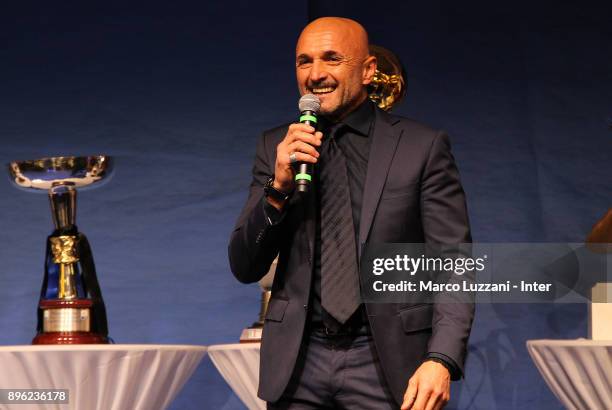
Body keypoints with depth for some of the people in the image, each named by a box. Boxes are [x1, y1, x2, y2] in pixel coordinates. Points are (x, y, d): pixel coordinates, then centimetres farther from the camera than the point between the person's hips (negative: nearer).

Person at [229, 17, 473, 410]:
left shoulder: (422, 147, -3)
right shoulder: (276, 146, 6)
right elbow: (245, 268, 4)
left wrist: (441, 360, -20)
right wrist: (279, 186, -12)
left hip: (386, 363, -3)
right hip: (299, 363, 3)